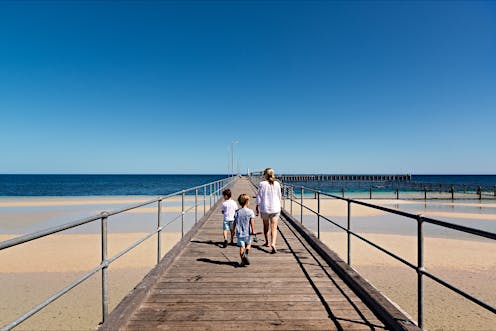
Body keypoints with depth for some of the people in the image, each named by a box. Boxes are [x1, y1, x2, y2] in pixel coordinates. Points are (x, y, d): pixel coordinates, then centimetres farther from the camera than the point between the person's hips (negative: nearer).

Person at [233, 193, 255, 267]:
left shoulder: (237, 212, 3)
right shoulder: (250, 211, -8)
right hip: (247, 233, -2)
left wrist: (233, 231, 17)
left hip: (239, 233, 2)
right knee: (248, 244, 20)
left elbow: (235, 222, 7)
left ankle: (243, 261, 5)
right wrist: (253, 230, -10)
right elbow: (252, 221, -16)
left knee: (241, 247, 8)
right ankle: (245, 254, -5)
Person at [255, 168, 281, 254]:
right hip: (275, 208, 1)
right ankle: (273, 243, -15)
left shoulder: (262, 184, -10)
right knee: (274, 227, 2)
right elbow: (279, 196, 7)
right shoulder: (277, 184, -3)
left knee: (266, 226, 19)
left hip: (265, 208, 0)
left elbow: (259, 197, -7)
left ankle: (267, 242, 33)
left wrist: (257, 207, 4)